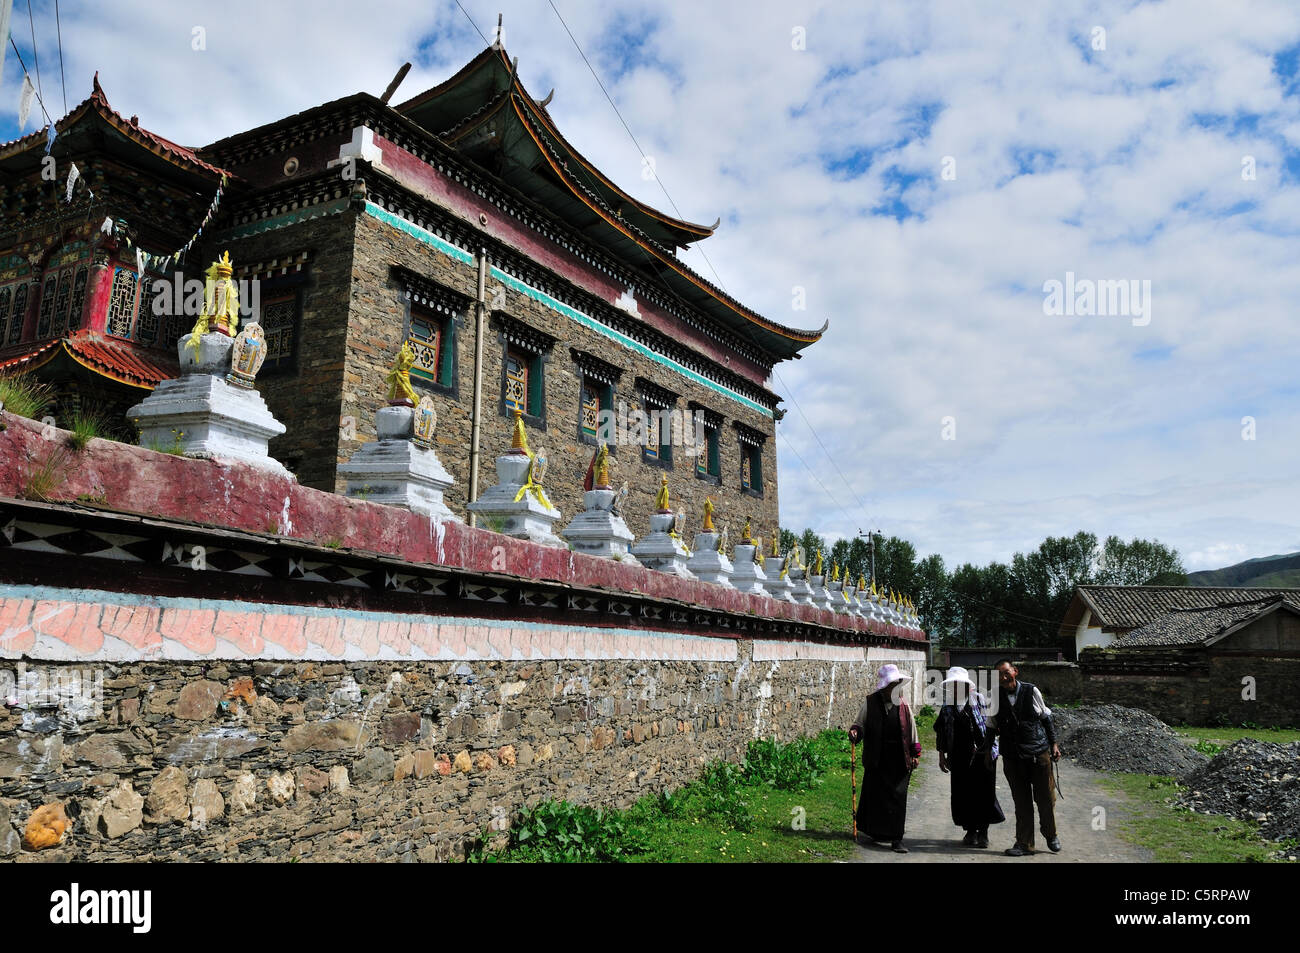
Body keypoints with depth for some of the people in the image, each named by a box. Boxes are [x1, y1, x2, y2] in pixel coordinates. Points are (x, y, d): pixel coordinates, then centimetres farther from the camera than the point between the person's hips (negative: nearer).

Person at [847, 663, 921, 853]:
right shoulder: (870, 703, -1)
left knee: (898, 797, 0)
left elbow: (911, 729, 13)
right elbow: (860, 723, 6)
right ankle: (874, 831, 23)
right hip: (877, 759, -1)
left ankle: (896, 839, 5)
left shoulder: (903, 705, 7)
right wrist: (855, 731, -16)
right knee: (875, 796, 5)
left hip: (899, 760, 2)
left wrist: (915, 754, 10)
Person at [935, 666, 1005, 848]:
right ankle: (970, 831, 18)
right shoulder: (948, 705, 6)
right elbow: (941, 732, 11)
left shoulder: (980, 701, -4)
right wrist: (942, 756, 8)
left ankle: (983, 832, 13)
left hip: (981, 756, -3)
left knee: (984, 792, -1)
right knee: (962, 794, 4)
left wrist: (988, 753, -11)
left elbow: (989, 729, -6)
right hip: (959, 759, 3)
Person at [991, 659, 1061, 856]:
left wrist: (1053, 743, 6)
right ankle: (1024, 843, 17)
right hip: (1012, 757, 1)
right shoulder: (996, 698, -1)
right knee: (1021, 802, 6)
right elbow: (992, 728, 8)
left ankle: (1051, 835, 32)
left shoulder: (1031, 691, -2)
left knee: (1046, 798, 7)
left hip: (1039, 753, 0)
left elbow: (1046, 718, 8)